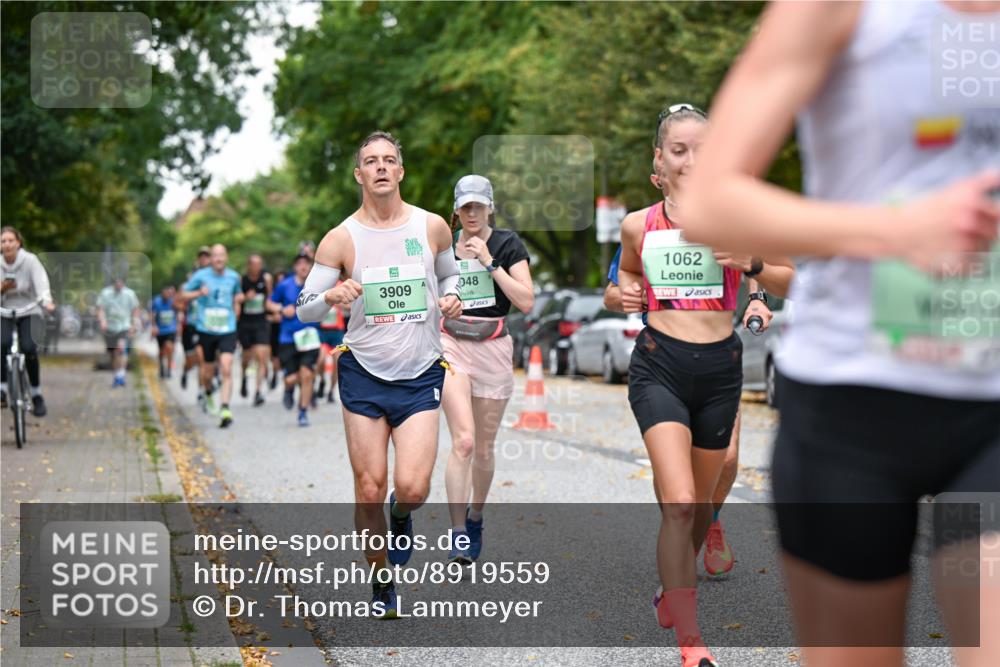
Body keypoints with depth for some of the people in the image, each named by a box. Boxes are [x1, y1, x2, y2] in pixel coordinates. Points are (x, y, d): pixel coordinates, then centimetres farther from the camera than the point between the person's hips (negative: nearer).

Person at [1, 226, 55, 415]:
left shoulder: (30, 260, -12)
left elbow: (41, 282, -26)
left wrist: (47, 301, -45)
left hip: (29, 311, -2)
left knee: (29, 347, -22)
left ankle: (36, 394, -5)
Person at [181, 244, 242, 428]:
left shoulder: (233, 277, 5)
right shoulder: (201, 275, -3)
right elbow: (184, 294, 3)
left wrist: (238, 299, 8)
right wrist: (199, 293, -14)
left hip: (227, 331, 0)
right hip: (206, 330, 0)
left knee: (226, 370, -17)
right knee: (208, 372, 11)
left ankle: (225, 409, -20)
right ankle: (208, 392, 46)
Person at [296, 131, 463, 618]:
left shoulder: (432, 227, 1)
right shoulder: (341, 239, -3)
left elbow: (449, 274, 21)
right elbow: (304, 310, -1)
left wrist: (451, 298, -2)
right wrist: (331, 296, -23)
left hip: (421, 376, 0)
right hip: (364, 375, 0)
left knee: (412, 487, -14)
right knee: (369, 491, 0)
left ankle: (401, 516, 23)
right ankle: (381, 580, 22)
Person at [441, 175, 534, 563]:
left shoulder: (507, 244, -2)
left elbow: (526, 302, -12)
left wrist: (489, 262, -16)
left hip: (493, 348, 0)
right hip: (452, 345, 0)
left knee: (484, 447, 9)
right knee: (463, 440, -17)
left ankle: (475, 520, 32)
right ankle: (458, 535, -16)